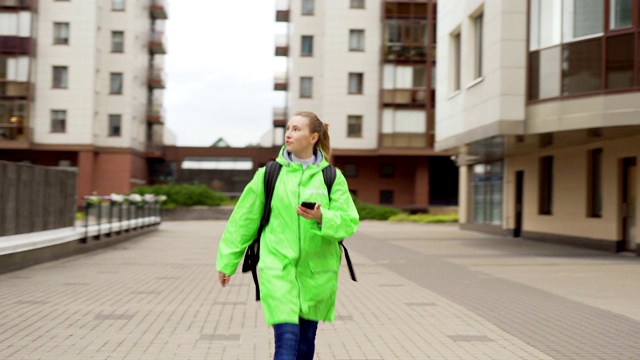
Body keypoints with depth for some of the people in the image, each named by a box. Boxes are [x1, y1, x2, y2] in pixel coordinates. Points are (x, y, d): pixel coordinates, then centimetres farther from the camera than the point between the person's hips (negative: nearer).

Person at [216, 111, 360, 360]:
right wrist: (226, 261, 8)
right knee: (287, 338, -12)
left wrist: (321, 218, -24)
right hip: (278, 268, -1)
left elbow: (349, 222, -4)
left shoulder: (332, 177, 1)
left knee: (306, 339, 13)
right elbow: (244, 219, 6)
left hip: (317, 271, 2)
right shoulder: (269, 174, 1)